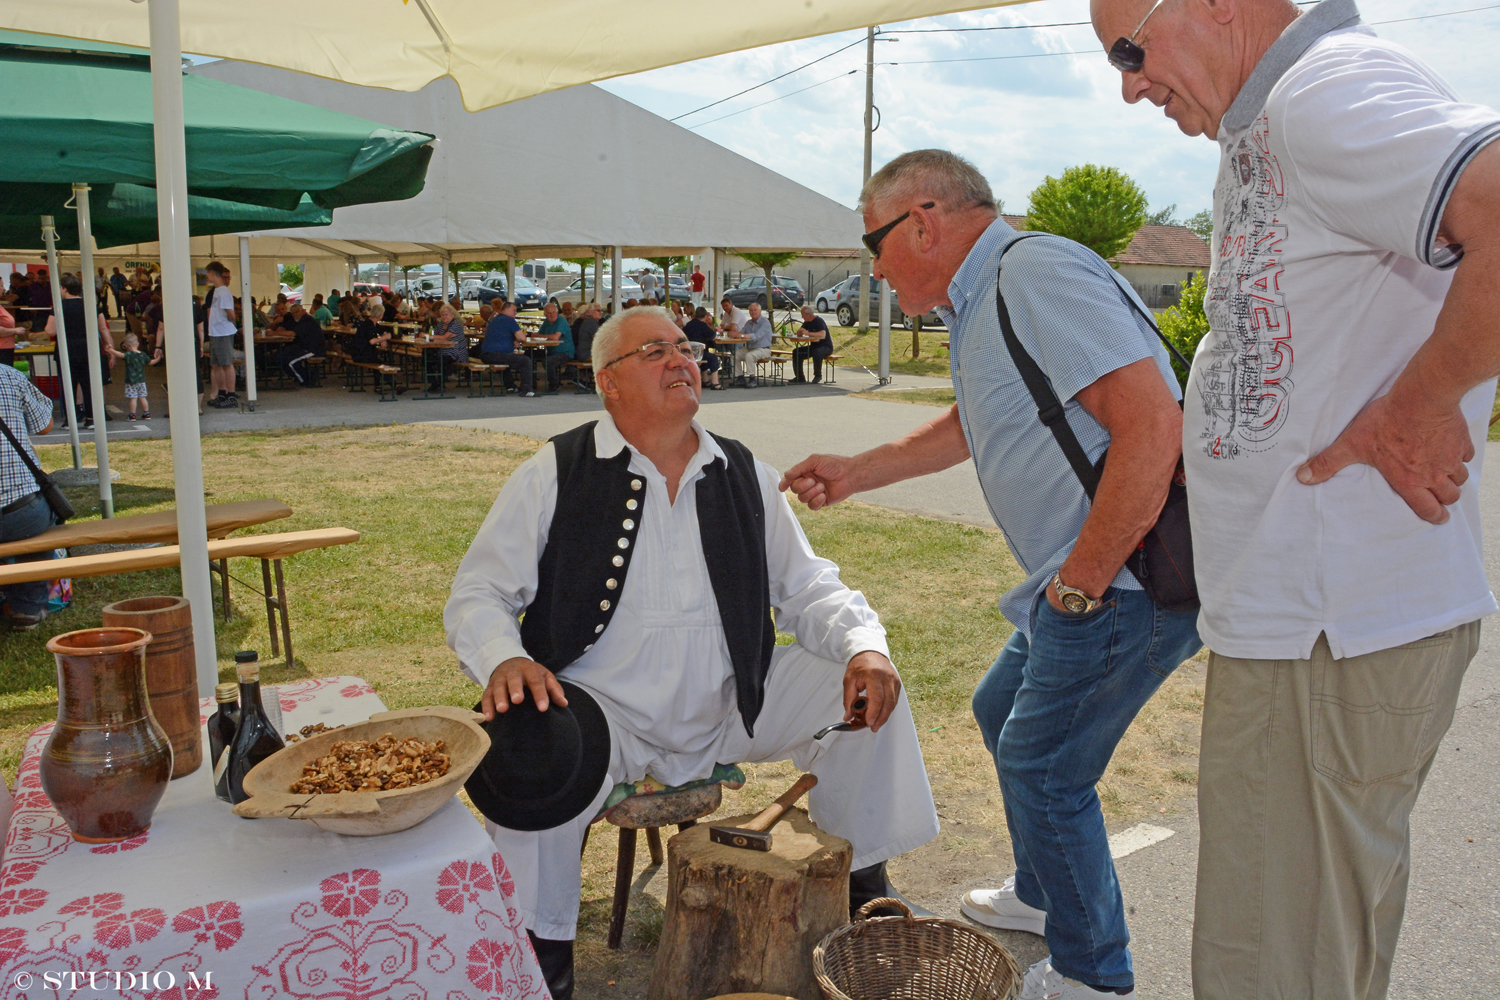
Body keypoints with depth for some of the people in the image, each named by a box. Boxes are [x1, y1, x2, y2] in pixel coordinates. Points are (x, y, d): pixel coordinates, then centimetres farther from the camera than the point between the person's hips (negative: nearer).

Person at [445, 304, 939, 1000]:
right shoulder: (554, 475, -3)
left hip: (730, 708, 4)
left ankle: (863, 881, 12)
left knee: (866, 684, -11)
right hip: (604, 713, -3)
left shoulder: (744, 476, 7)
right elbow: (478, 595, -3)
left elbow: (808, 589, 8)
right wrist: (504, 659, -26)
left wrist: (864, 645, -13)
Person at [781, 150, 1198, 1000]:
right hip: (1082, 577, 11)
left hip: (1129, 577, -11)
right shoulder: (983, 302, 14)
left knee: (1042, 765, -1)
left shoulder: (1038, 275, -19)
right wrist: (856, 473, 27)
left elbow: (1154, 424, -28)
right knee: (1004, 712, 23)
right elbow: (967, 429, 30)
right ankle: (1045, 895, 43)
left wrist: (1081, 581, -22)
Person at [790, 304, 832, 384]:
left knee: (816, 353, -40)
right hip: (814, 346, 9)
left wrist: (808, 333, -36)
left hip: (826, 347, -9)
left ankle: (818, 376, -19)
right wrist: (800, 331, -14)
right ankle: (800, 377, -5)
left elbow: (823, 334, -35)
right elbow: (799, 333, 11)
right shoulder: (807, 322, 8)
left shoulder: (819, 321, -19)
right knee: (796, 352, -7)